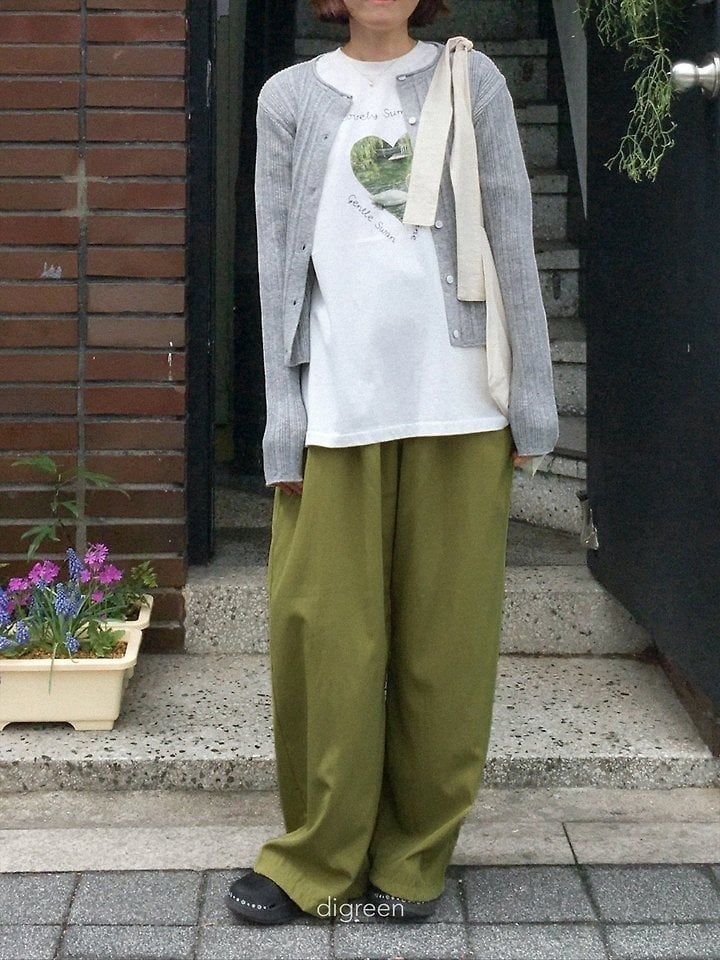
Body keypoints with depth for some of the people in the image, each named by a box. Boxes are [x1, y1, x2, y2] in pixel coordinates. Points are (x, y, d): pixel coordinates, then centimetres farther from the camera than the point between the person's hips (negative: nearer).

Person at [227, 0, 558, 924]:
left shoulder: (470, 79, 10)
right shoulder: (291, 96, 10)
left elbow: (512, 237, 7)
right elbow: (278, 260, 6)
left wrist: (531, 391, 0)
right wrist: (283, 415, -1)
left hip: (459, 401, 0)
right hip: (336, 401, 0)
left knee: (446, 634, 3)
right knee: (325, 633, 0)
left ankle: (414, 857, 17)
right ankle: (317, 859, 15)